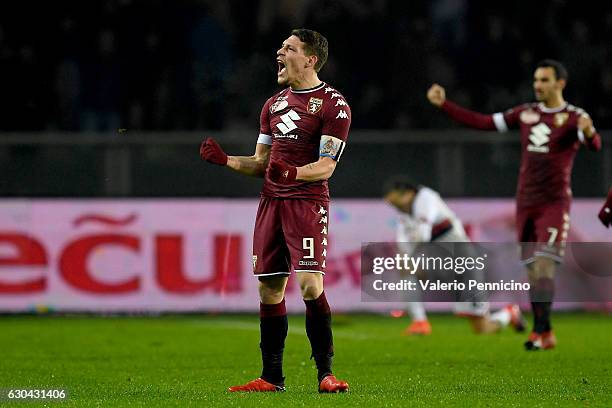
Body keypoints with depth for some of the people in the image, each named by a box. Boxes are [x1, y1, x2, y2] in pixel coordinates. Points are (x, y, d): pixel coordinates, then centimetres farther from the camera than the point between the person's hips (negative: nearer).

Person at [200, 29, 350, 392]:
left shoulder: (332, 104, -4)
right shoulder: (274, 105, 19)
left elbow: (326, 167, -10)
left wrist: (293, 173, -28)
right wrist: (225, 160, 5)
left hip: (308, 202, -7)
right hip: (271, 201, 7)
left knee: (311, 285, -17)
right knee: (270, 289, 5)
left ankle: (326, 373, -11)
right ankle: (272, 378, 11)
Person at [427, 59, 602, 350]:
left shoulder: (574, 117, -4)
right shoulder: (526, 114, 10)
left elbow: (594, 145, -22)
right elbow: (483, 123, 13)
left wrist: (588, 132, -46)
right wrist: (444, 105, 9)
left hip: (554, 203, -5)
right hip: (526, 203, 5)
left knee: (544, 264, -17)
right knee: (533, 271, 4)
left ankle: (541, 331, -18)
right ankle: (545, 334, 11)